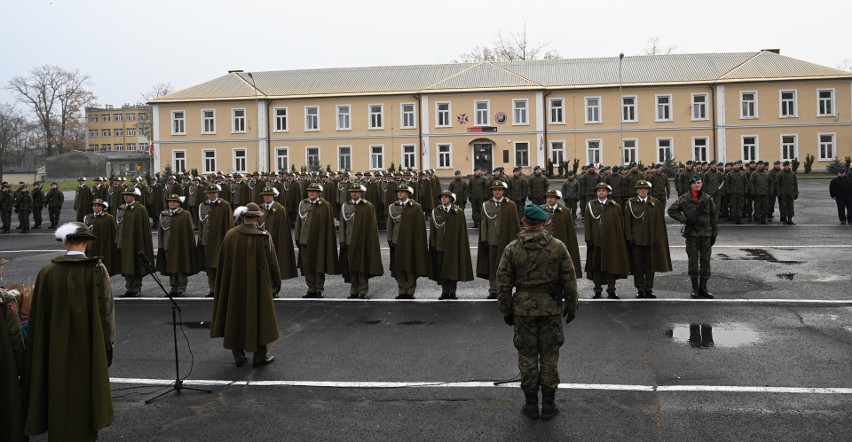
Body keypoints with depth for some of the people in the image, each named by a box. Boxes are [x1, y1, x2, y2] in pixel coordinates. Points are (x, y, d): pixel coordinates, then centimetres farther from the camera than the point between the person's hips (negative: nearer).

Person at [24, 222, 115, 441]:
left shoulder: (47, 272, -7)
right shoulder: (97, 270, -12)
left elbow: (38, 315, -2)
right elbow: (107, 309, -10)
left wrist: (42, 348, 9)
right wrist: (109, 343, 0)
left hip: (57, 347, 1)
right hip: (88, 345, -1)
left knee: (60, 394, 16)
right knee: (85, 391, 14)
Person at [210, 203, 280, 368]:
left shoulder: (230, 235, -5)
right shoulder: (264, 237, -13)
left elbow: (222, 263, 2)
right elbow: (272, 262, -9)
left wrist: (223, 285, 15)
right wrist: (276, 284, 4)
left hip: (234, 285, 3)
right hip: (258, 285, -2)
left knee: (235, 317, 15)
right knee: (259, 317, 10)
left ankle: (238, 356, 21)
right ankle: (259, 356, 15)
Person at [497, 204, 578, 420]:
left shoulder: (512, 249, -5)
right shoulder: (558, 247, -3)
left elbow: (504, 283, -3)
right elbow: (569, 280, -2)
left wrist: (506, 311, 7)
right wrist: (571, 306, 9)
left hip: (523, 309, 0)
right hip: (551, 309, 0)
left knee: (527, 356, 9)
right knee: (550, 356, 10)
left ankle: (531, 404, 16)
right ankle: (548, 404, 16)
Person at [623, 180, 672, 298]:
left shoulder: (656, 203, 5)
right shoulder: (630, 203, 3)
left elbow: (660, 221, 5)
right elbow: (627, 222, 1)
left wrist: (658, 239, 0)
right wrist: (629, 238, -6)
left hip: (651, 240, 1)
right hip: (636, 239, -1)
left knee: (650, 266, 6)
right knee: (638, 266, 3)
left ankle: (649, 289, 16)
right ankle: (640, 289, 12)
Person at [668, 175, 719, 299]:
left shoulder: (707, 198, 6)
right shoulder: (684, 198, 0)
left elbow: (714, 216, 10)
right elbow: (672, 210, 1)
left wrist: (714, 233, 8)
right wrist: (685, 220, -10)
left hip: (706, 233, 2)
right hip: (691, 233, -2)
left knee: (705, 260, 3)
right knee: (693, 260, 2)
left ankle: (703, 287, 11)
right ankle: (695, 288, 10)